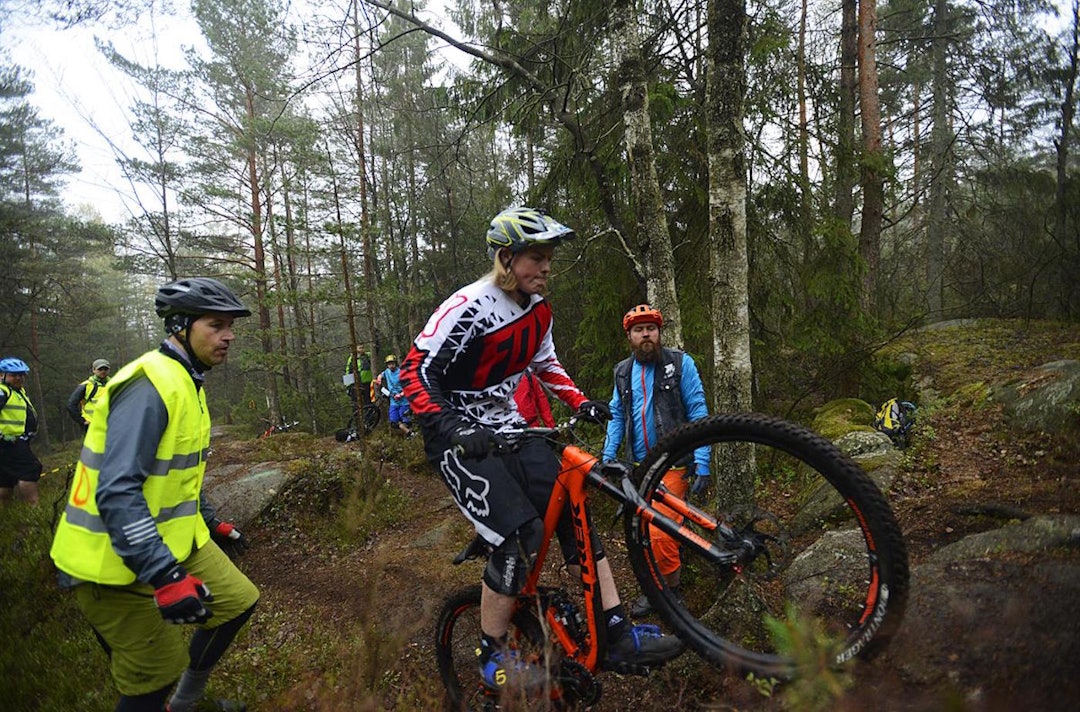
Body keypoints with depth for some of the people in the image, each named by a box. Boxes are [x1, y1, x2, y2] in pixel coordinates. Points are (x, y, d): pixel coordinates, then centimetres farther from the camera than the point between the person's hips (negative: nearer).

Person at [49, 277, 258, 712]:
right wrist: (165, 575, -35)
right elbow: (117, 493, -31)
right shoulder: (150, 385, -24)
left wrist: (212, 522, 23)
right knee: (155, 676, -1)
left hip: (171, 536, 10)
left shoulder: (186, 382, 9)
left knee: (238, 600, 11)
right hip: (117, 558, -9)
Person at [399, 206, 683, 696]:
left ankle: (617, 634, 3)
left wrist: (579, 402, 5)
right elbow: (417, 371, -20)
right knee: (520, 535, -19)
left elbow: (545, 363, 20)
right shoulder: (469, 307, -19)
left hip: (508, 429, 7)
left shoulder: (537, 309, 4)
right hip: (460, 438, -7)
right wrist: (451, 427, -34)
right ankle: (492, 656, 1)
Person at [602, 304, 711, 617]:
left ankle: (672, 594, 10)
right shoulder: (623, 371, 8)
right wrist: (607, 458, 3)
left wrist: (702, 462, -14)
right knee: (644, 531, 11)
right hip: (639, 465, 5)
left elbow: (698, 413, -8)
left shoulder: (680, 363, -6)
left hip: (673, 463, -5)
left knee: (659, 534, -12)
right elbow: (617, 416, 12)